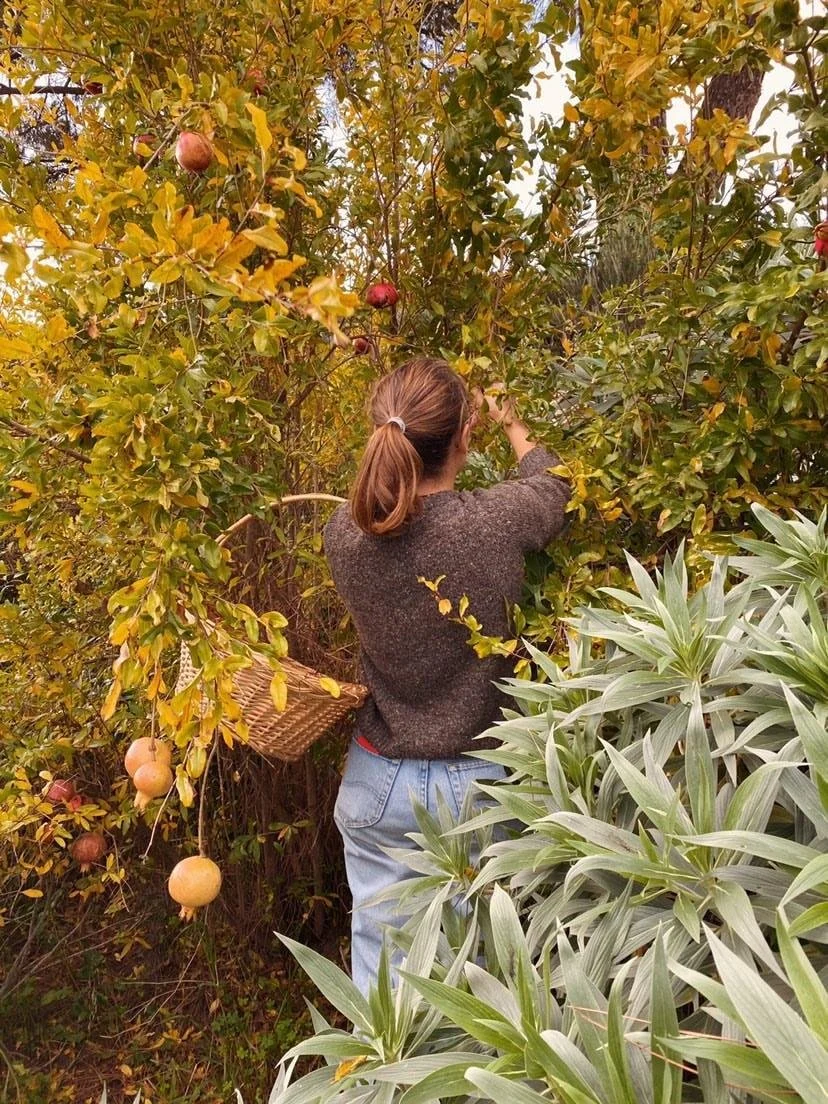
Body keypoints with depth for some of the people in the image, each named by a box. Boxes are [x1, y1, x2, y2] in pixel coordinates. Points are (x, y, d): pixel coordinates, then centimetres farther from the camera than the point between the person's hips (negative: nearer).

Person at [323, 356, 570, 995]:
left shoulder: (345, 533, -15)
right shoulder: (496, 522, -21)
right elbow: (553, 485, 4)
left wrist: (411, 439, 21)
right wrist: (513, 425, 23)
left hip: (378, 783, 2)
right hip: (476, 783, -2)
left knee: (378, 966, 20)